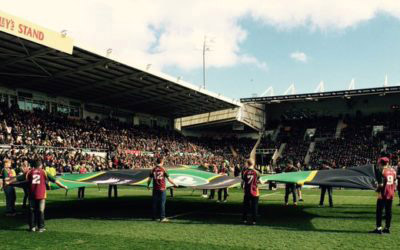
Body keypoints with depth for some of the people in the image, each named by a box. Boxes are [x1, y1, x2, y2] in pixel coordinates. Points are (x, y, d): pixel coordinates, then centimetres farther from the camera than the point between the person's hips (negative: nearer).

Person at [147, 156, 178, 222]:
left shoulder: (153, 169, 2)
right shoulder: (163, 169, -6)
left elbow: (150, 179, 5)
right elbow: (169, 179, -4)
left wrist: (148, 186, 22)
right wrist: (175, 184, 9)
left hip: (155, 189, 3)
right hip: (162, 189, -3)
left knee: (155, 203, 11)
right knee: (162, 203, 1)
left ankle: (154, 217, 18)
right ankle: (162, 217, 0)